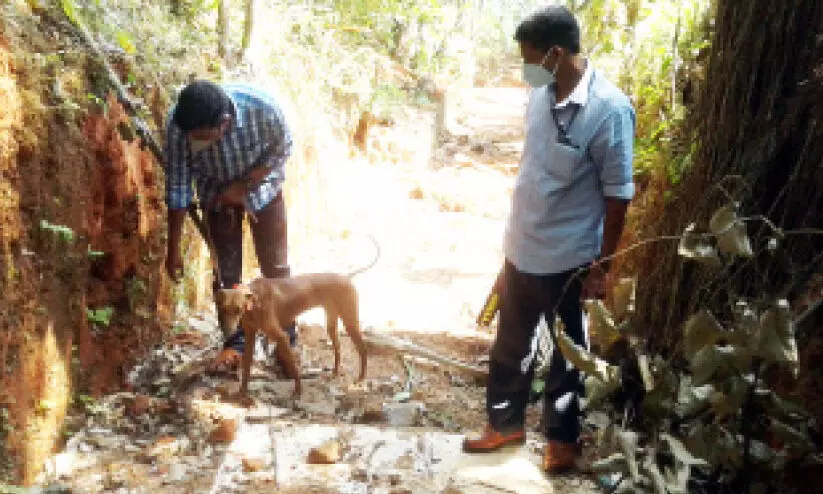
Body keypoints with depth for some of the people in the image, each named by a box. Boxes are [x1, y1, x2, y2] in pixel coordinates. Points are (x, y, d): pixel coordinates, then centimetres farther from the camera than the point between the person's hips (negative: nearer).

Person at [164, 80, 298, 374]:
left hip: (261, 185, -1)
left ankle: (286, 337, 15)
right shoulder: (178, 126, -32)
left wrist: (243, 186, -21)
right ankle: (234, 340, 17)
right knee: (226, 269, 2)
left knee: (276, 265, 1)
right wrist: (174, 249, -17)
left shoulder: (262, 107, -37)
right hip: (217, 194, 1)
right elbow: (177, 187, -21)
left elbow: (282, 149, -16)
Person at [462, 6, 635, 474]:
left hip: (569, 259, -7)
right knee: (511, 344, 20)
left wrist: (603, 266, -12)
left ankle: (563, 436, 35)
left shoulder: (610, 109, -21)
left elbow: (618, 194, -16)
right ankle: (506, 422, 40)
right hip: (521, 248, 7)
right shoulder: (541, 95, 0)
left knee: (567, 353, 14)